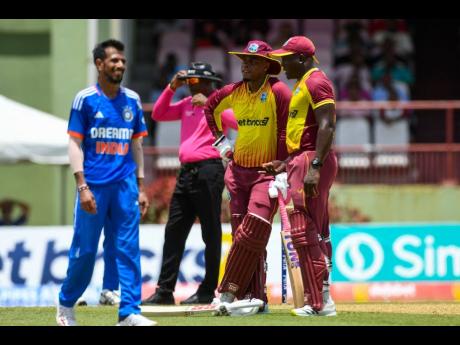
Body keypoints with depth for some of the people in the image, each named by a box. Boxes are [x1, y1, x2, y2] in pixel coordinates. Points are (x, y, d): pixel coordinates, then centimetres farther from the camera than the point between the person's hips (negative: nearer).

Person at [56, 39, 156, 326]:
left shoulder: (132, 100, 11)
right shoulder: (85, 99, -2)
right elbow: (75, 144, -4)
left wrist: (141, 188, 12)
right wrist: (82, 186, -12)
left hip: (125, 185, 3)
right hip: (94, 186, -3)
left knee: (129, 248, -3)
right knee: (84, 249, 2)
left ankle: (129, 312, -4)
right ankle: (66, 305, 20)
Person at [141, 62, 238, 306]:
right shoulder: (186, 105, 19)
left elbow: (238, 121, -20)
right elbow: (158, 114, 20)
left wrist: (209, 103, -23)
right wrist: (172, 88, 10)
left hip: (208, 170, -8)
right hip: (186, 172, 8)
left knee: (211, 233, -3)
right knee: (174, 231, 6)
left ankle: (207, 291, 1)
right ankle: (165, 291, 8)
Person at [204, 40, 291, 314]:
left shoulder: (279, 92, -11)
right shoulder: (233, 92, 6)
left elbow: (287, 134, -13)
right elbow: (210, 106, 27)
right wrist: (220, 137, 18)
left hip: (267, 173, -6)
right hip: (238, 171, 6)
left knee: (252, 235, -17)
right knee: (242, 236, 4)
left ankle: (228, 294, -16)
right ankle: (256, 298, 8)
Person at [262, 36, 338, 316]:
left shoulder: (316, 82, -10)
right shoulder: (303, 84, 23)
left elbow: (327, 127, -20)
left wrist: (314, 167, -27)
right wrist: (286, 163, 21)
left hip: (312, 160, -11)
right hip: (302, 162, 11)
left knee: (304, 231, -14)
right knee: (317, 234, 10)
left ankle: (317, 303, -15)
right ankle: (323, 300, 13)